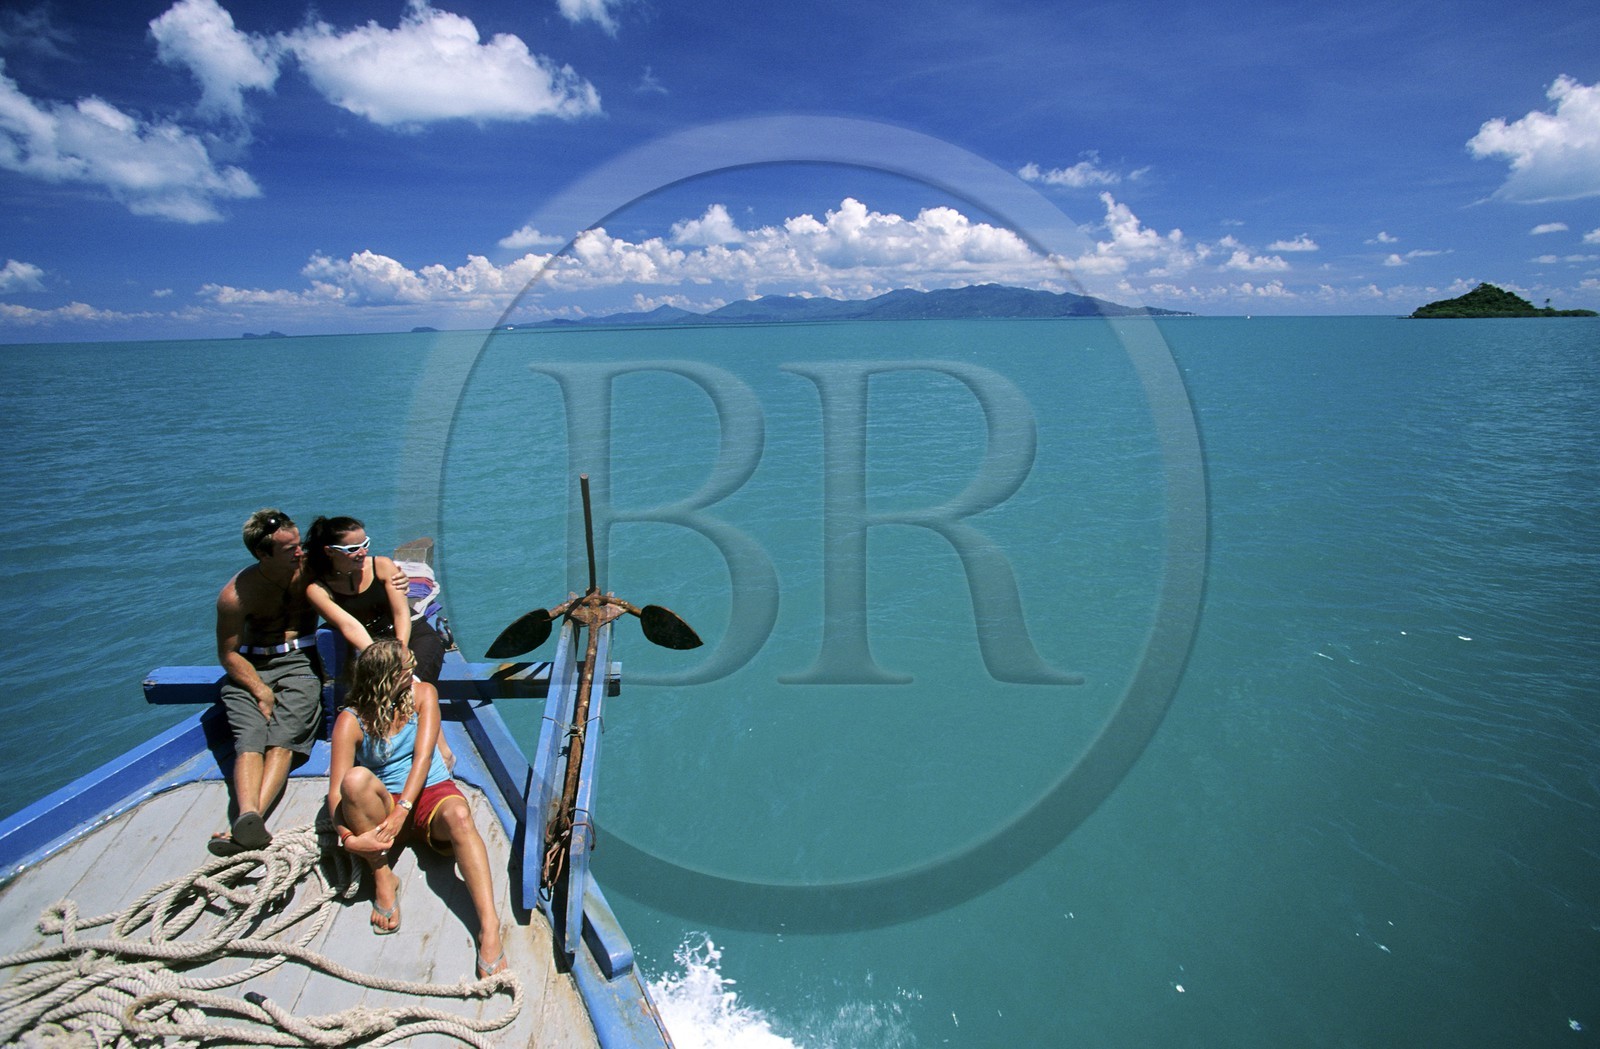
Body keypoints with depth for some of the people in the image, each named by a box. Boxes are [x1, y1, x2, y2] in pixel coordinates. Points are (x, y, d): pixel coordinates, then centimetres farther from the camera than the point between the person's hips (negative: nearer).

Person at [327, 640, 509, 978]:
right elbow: (336, 791, -13)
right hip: (383, 806, 0)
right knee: (356, 778, -33)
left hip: (430, 793, 0)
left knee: (459, 815, -35)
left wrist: (401, 811, -24)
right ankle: (383, 878, -18)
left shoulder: (423, 694, 1)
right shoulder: (351, 721, -5)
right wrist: (349, 837, -31)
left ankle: (489, 928, -49)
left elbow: (423, 757, -10)